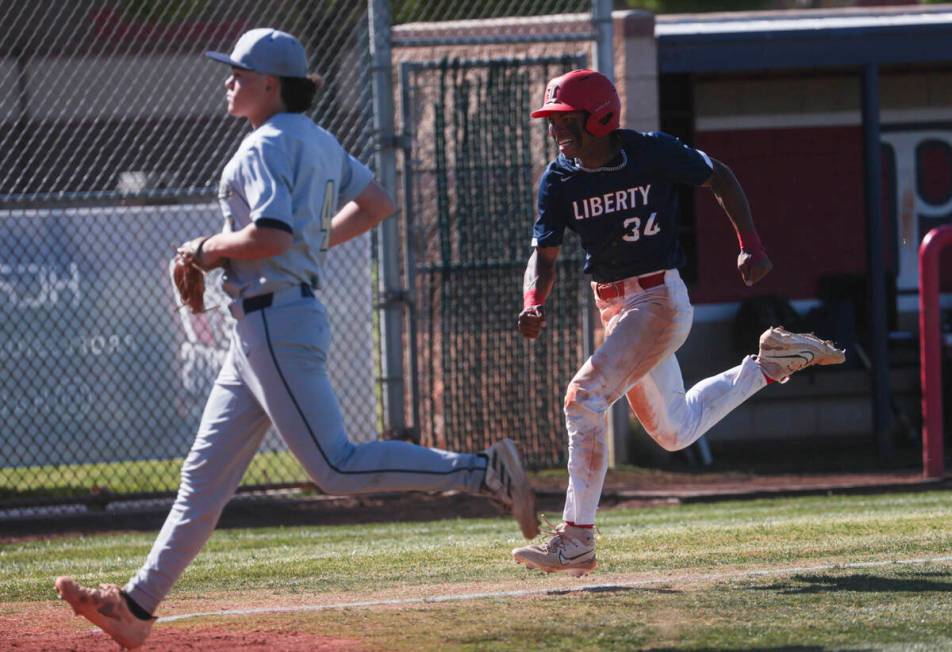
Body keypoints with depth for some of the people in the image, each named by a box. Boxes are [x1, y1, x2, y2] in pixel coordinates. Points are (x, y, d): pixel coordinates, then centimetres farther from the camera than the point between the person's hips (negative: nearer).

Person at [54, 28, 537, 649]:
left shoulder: (267, 145, -13)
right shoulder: (320, 143, 15)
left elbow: (270, 236, -25)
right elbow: (377, 203, 24)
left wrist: (210, 248, -9)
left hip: (276, 321, -10)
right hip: (262, 328, 10)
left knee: (337, 467, -13)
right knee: (206, 473, 10)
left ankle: (482, 471, -16)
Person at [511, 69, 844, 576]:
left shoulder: (651, 153, -13)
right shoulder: (560, 179, -1)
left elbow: (719, 179, 1)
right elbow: (544, 255, 0)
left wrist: (750, 245, -7)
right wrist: (532, 304, -21)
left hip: (661, 300, -7)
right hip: (612, 307, 7)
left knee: (584, 397, -21)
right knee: (675, 431, 18)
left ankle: (576, 538, -18)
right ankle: (769, 364, 38)